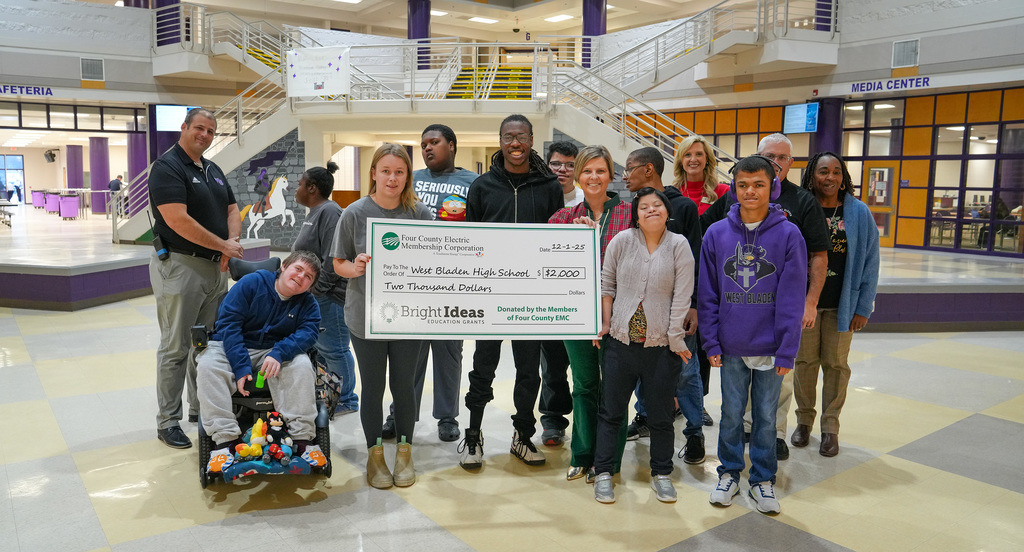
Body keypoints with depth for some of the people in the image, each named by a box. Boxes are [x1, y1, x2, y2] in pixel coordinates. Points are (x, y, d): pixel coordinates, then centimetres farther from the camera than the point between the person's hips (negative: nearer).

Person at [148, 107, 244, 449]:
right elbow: (178, 220, -21)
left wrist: (232, 244, -4)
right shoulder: (167, 167, -11)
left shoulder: (214, 171, 15)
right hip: (179, 266, -8)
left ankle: (202, 408, 28)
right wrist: (224, 245, -16)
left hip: (215, 267, 8)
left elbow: (231, 210, 16)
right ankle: (168, 422, 8)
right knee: (176, 347, -2)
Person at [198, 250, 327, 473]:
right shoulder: (252, 283, -7)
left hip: (276, 352, 1)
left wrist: (279, 353, -35)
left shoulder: (307, 303, 1)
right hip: (233, 348, -1)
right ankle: (225, 439, -32)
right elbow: (228, 322, -13)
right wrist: (241, 367, -23)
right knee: (208, 366, -30)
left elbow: (309, 331, -16)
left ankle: (302, 438, -27)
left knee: (301, 365, -28)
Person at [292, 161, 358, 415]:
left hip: (329, 296, -11)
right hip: (313, 295, 11)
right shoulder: (314, 212, 16)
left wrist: (317, 289, -19)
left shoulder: (329, 212, -16)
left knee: (333, 349, -2)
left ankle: (346, 400, 10)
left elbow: (333, 259, -23)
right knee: (320, 347, 17)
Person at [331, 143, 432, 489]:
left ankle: (404, 451, 29)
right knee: (373, 388, 10)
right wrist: (356, 268, -19)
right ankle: (375, 454, 28)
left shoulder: (420, 213, 0)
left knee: (404, 385, 10)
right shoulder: (356, 213, -4)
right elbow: (338, 264, 2)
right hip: (366, 315, -1)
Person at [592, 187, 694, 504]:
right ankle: (603, 472, 22)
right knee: (611, 410, 8)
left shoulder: (679, 246, -3)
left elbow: (682, 296, -5)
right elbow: (606, 284, 7)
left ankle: (661, 474, 28)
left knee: (661, 415, 11)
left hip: (661, 344, 0)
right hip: (621, 340, 1)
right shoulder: (622, 241, 0)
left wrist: (675, 338, -7)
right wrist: (605, 324, 3)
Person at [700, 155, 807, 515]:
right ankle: (729, 473, 30)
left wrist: (787, 350, -10)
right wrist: (711, 342, -2)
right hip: (731, 347, 1)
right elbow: (707, 294, 1)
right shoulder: (717, 233, -2)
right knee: (731, 413, 13)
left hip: (770, 348, -1)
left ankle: (763, 479, 28)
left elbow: (792, 297, -7)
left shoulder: (788, 235, -6)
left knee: (766, 415, 12)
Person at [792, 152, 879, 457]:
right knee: (805, 361, 9)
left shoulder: (858, 212, -2)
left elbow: (870, 261, 0)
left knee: (836, 364, 8)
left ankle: (830, 427, 20)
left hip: (842, 304, 0)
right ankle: (804, 420, 25)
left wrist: (863, 306, -2)